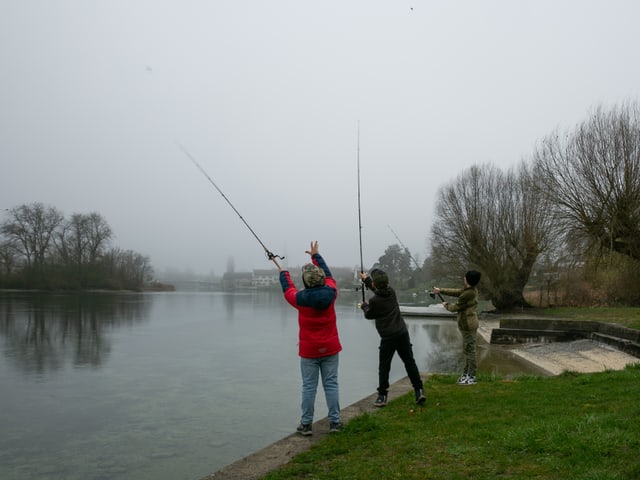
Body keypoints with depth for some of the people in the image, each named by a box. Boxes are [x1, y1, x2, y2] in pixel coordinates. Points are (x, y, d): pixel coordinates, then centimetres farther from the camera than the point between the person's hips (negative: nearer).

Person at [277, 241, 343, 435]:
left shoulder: (301, 299, -13)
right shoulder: (330, 293, -7)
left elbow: (288, 290, 9)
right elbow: (328, 276, 13)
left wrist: (283, 273, 29)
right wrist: (316, 256, 26)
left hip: (309, 350, -2)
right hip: (330, 348, 2)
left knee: (309, 387, 5)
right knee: (331, 385, 8)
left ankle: (306, 424, 12)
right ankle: (335, 421, 12)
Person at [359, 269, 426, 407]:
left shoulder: (374, 300, -14)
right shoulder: (392, 292, 3)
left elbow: (369, 315, 5)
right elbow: (379, 290, 25)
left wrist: (364, 306, 26)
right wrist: (366, 280, 36)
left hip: (388, 337, -5)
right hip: (402, 333, 5)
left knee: (384, 366, 6)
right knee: (410, 362, 11)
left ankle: (382, 396, 10)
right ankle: (419, 391, 10)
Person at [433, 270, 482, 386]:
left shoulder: (467, 294, -22)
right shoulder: (471, 290, 8)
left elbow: (456, 307, -12)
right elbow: (456, 292, 19)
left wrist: (446, 305, 9)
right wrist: (441, 290, 24)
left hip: (468, 325, -10)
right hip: (468, 324, 10)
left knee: (470, 350, -4)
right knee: (467, 350, 16)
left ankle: (471, 377, 2)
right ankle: (466, 374, 25)